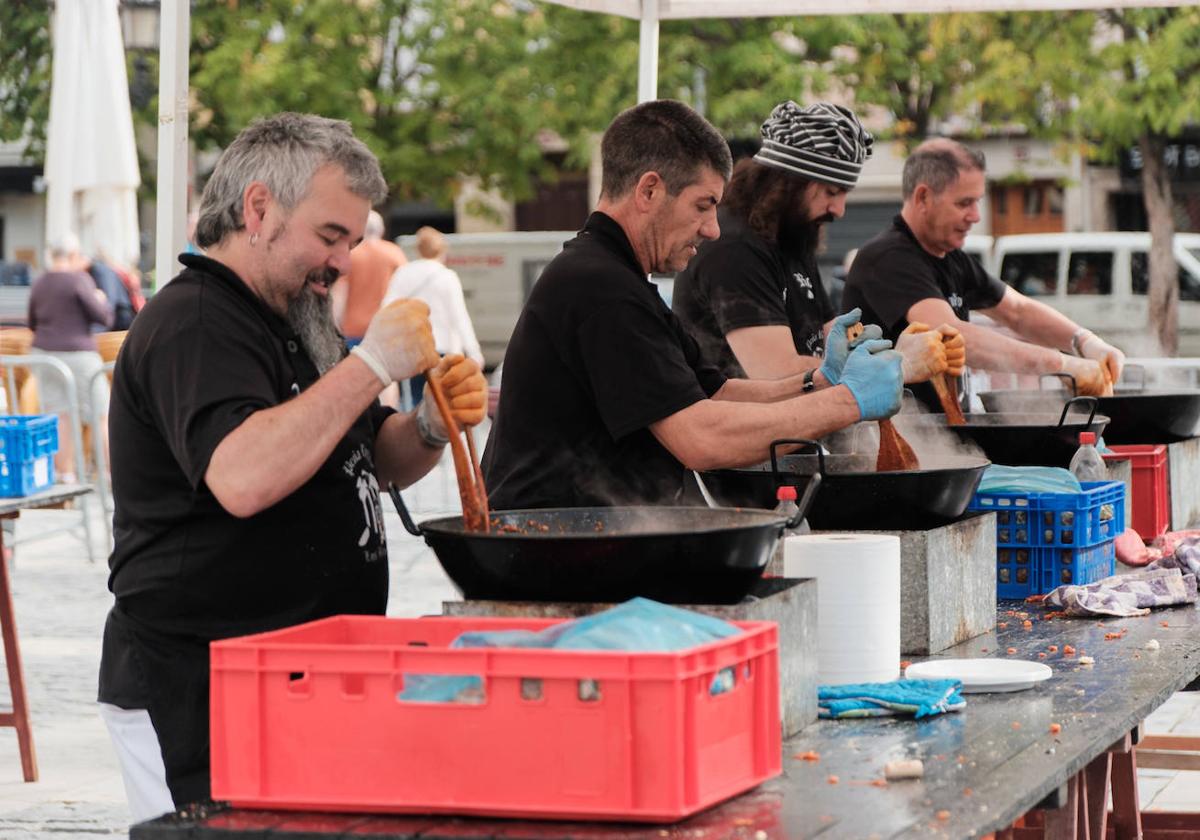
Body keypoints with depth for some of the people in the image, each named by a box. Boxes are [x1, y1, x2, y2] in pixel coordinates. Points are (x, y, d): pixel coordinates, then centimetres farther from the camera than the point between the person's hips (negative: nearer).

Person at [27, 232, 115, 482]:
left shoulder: (39, 285, 7)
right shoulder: (80, 280, -11)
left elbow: (32, 323, 20)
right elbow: (104, 319, -10)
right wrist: (102, 300, 11)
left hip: (45, 353, 6)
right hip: (78, 355, -6)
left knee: (60, 416, 6)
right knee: (101, 415, 3)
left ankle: (65, 473, 3)